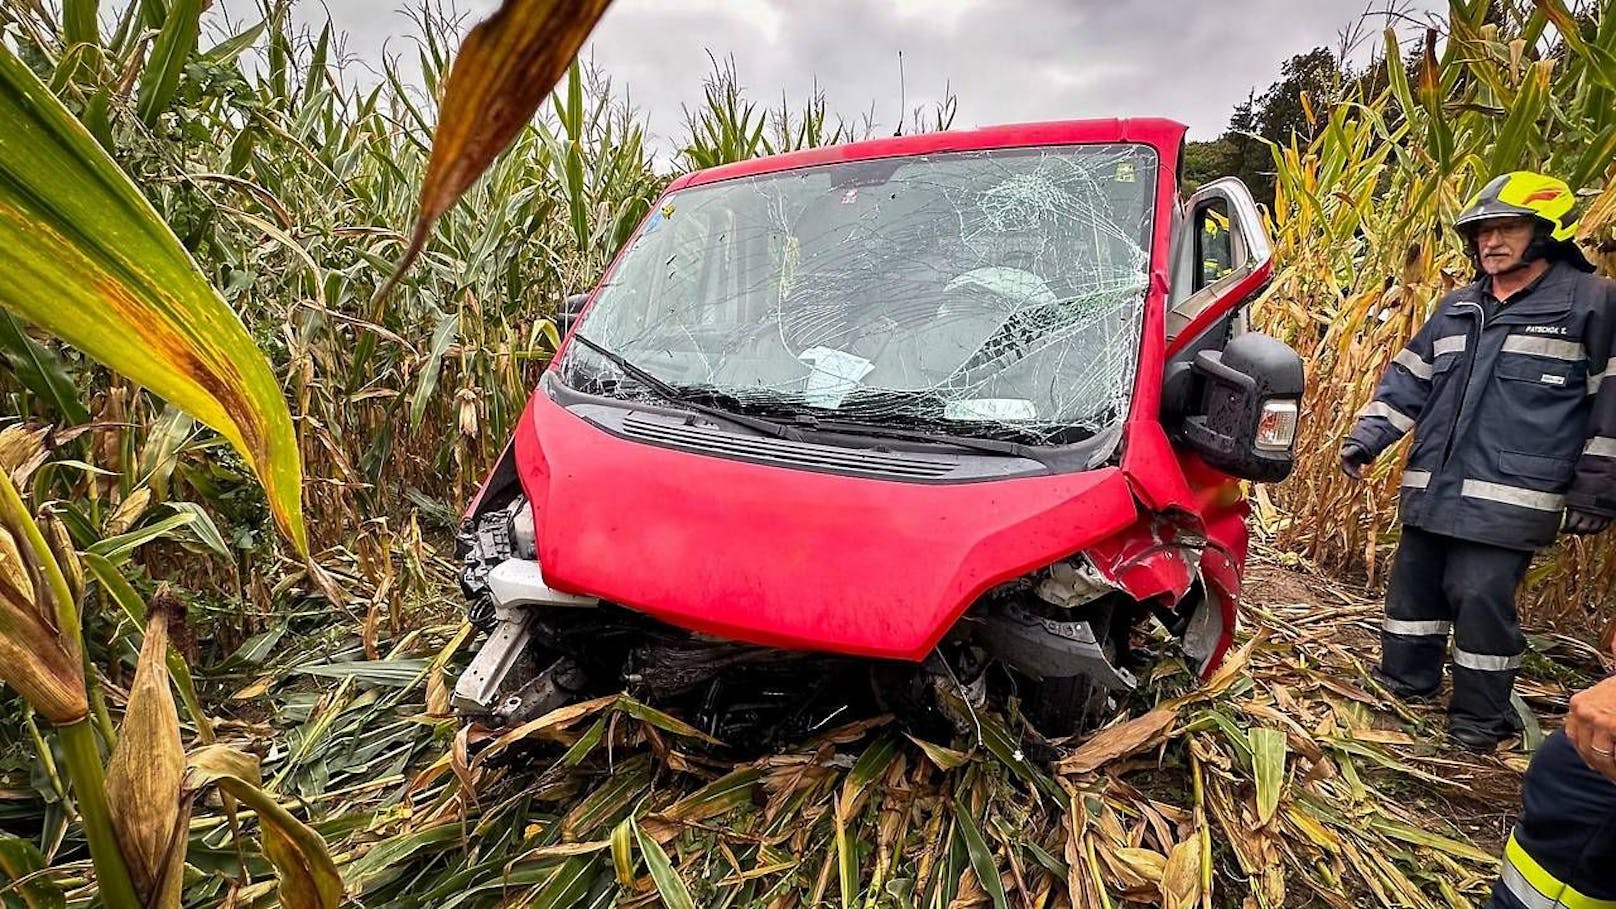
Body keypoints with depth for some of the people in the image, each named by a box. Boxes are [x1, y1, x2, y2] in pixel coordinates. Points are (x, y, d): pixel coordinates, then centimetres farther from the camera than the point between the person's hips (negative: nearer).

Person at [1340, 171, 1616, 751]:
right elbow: (1408, 381, 17)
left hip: (1507, 500, -6)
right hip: (1432, 489, 6)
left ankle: (1480, 719, 13)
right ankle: (1404, 683, 31)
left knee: (1481, 598, -5)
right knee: (1413, 586, 13)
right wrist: (1367, 436, 5)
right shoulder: (1457, 308, 15)